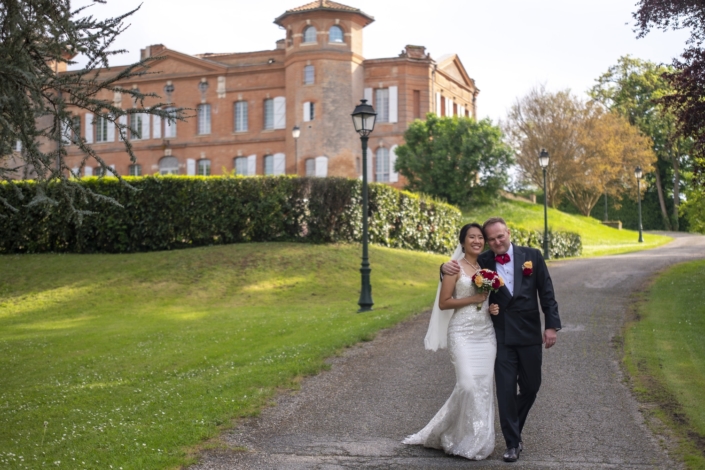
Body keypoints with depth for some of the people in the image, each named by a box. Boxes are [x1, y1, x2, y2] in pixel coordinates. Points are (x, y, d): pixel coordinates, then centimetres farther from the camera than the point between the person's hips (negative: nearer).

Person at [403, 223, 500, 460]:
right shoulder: (455, 268, -5)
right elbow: (444, 302, -7)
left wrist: (494, 307, 2)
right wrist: (474, 299, -14)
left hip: (486, 333, 6)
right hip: (463, 333, -6)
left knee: (484, 386, 2)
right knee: (468, 384, -16)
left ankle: (478, 440, 15)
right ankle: (460, 438, 4)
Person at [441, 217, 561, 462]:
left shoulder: (532, 256, 0)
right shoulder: (483, 262, -2)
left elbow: (546, 292, 2)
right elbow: (458, 270, 8)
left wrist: (551, 325, -3)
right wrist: (446, 267, -16)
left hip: (530, 334, 1)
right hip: (501, 336, -1)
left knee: (530, 387, 11)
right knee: (506, 390, -1)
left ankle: (514, 431, 34)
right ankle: (513, 443, 9)